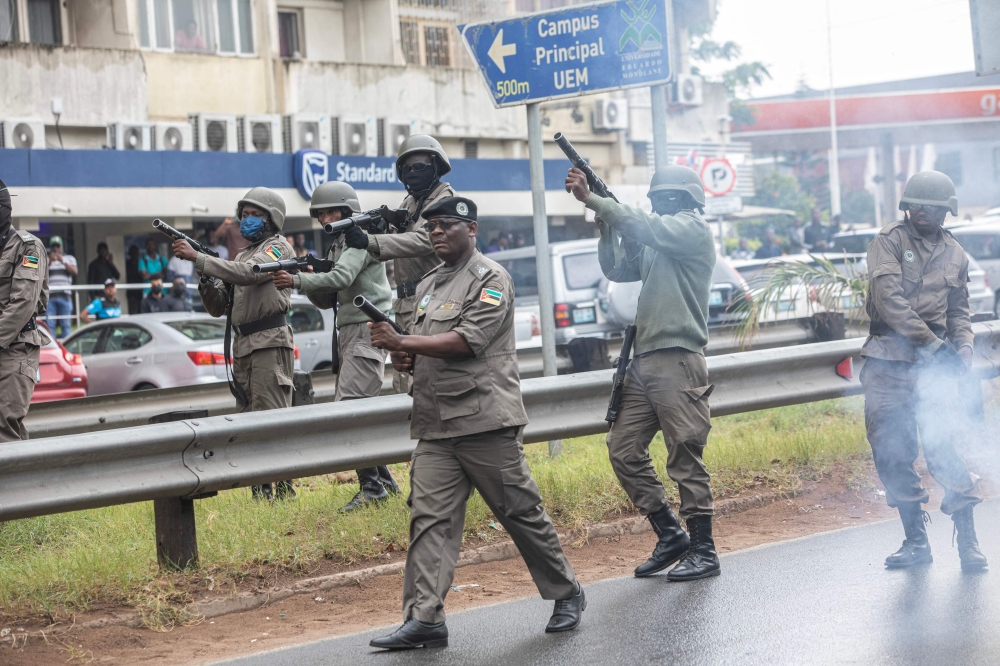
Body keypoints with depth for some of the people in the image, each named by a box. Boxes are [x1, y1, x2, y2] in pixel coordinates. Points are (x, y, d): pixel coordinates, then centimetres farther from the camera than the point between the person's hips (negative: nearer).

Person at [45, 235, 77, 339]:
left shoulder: (69, 258, 16)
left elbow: (74, 271, -2)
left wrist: (63, 261, -15)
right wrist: (49, 262, -14)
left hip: (64, 295, 0)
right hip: (50, 296, 0)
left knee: (65, 324, -3)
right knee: (50, 324, -6)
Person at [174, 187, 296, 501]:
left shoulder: (278, 248, -1)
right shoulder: (242, 255, 23)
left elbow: (247, 273, -21)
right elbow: (218, 308, 20)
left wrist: (197, 257, -21)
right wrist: (206, 278, 0)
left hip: (270, 343, -9)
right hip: (243, 346, 9)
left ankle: (284, 486, -10)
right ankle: (260, 489, 11)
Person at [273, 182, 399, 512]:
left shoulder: (360, 239, -8)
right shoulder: (336, 246, 20)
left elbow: (342, 277, -24)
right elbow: (328, 300, 18)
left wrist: (297, 281, -32)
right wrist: (309, 281, -2)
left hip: (366, 332, -10)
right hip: (347, 334, 10)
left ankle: (371, 487, -17)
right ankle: (384, 480, 19)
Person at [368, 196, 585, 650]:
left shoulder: (491, 280, -4)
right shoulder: (427, 286, 22)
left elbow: (468, 341, -16)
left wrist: (402, 342, -20)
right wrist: (405, 358, 4)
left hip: (485, 422, -7)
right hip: (434, 427, 7)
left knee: (521, 513, 0)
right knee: (429, 518, -4)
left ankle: (567, 595, 17)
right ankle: (424, 618, -8)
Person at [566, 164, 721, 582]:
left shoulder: (692, 229, -4)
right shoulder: (655, 244, 23)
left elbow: (642, 226, -18)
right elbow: (617, 270, 17)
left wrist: (591, 199, -13)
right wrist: (605, 221, 3)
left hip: (677, 362, -9)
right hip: (644, 362, 9)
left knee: (685, 460, -6)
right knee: (624, 452, 6)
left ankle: (704, 552, 2)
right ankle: (670, 536, 15)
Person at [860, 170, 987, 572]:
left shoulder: (954, 254, 15)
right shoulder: (889, 242, 2)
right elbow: (889, 300, -10)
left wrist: (963, 344, 2)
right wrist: (931, 342, -14)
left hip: (934, 364, 1)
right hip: (887, 362, -1)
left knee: (941, 448, -12)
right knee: (891, 454, 1)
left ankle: (968, 541, -6)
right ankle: (915, 541, 12)